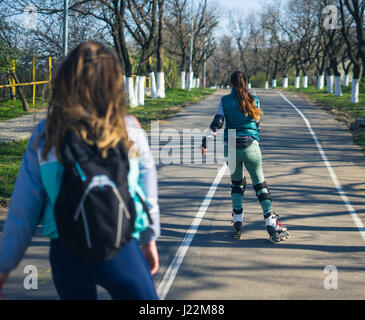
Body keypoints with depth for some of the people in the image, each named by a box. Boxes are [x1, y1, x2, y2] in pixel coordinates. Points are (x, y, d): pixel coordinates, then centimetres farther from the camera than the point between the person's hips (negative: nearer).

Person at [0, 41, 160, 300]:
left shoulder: (45, 136, -4)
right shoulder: (129, 130, -6)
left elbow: (23, 208, -1)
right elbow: (147, 190, 6)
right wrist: (149, 238, 22)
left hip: (65, 254, 2)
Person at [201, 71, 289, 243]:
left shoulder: (225, 100, 2)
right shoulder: (254, 100, 4)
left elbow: (217, 122, -7)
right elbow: (257, 124, 12)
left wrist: (205, 139, -7)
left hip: (231, 146, 1)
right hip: (251, 146, -1)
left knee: (237, 183, 19)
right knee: (260, 184, 5)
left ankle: (238, 220, 12)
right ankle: (271, 223, -4)